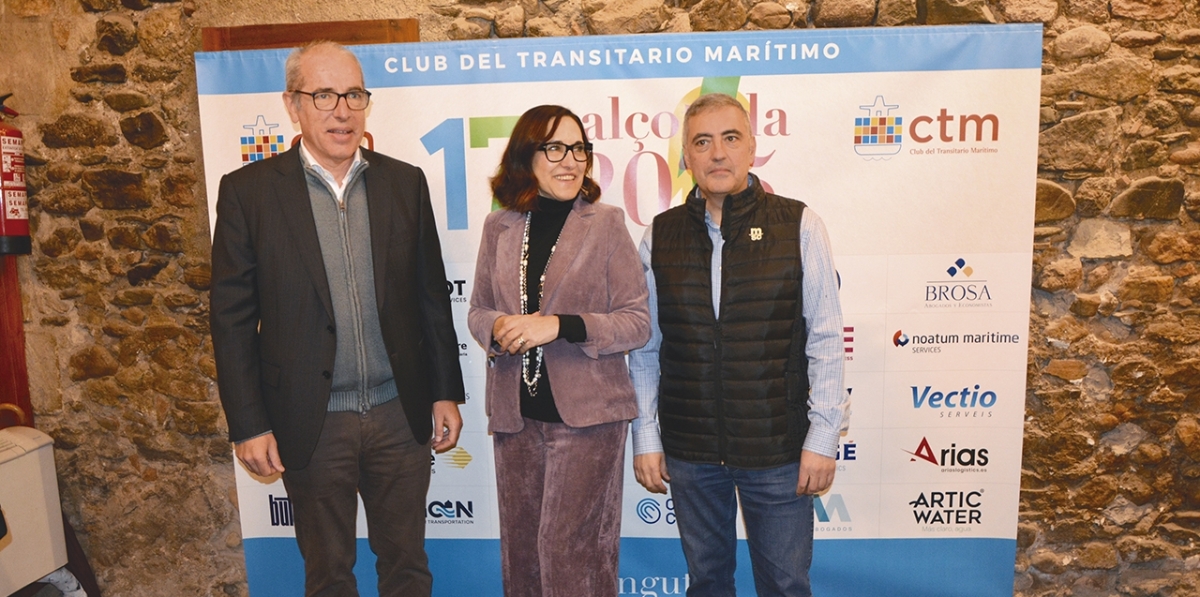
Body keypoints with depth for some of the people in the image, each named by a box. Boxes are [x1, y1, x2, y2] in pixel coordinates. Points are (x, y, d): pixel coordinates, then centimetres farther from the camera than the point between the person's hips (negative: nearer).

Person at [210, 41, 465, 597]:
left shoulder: (405, 182, 2)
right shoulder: (248, 191, -4)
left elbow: (432, 296, 5)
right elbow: (232, 317, -3)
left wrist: (446, 393, 5)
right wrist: (248, 425, -5)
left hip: (401, 415, 2)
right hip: (311, 424, -1)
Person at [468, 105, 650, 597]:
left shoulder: (606, 224, -4)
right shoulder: (499, 228, 6)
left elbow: (637, 322, -6)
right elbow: (477, 311, 13)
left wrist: (559, 325, -19)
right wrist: (498, 327, -11)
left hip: (587, 411, -4)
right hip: (515, 413, 4)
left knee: (570, 552, -2)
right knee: (520, 550, 14)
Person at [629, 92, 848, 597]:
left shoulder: (798, 226, -3)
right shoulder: (659, 236, 2)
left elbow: (825, 340, -3)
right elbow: (645, 348, 4)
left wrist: (823, 436, -6)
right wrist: (645, 438, 4)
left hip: (778, 448, -1)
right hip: (688, 450, 2)